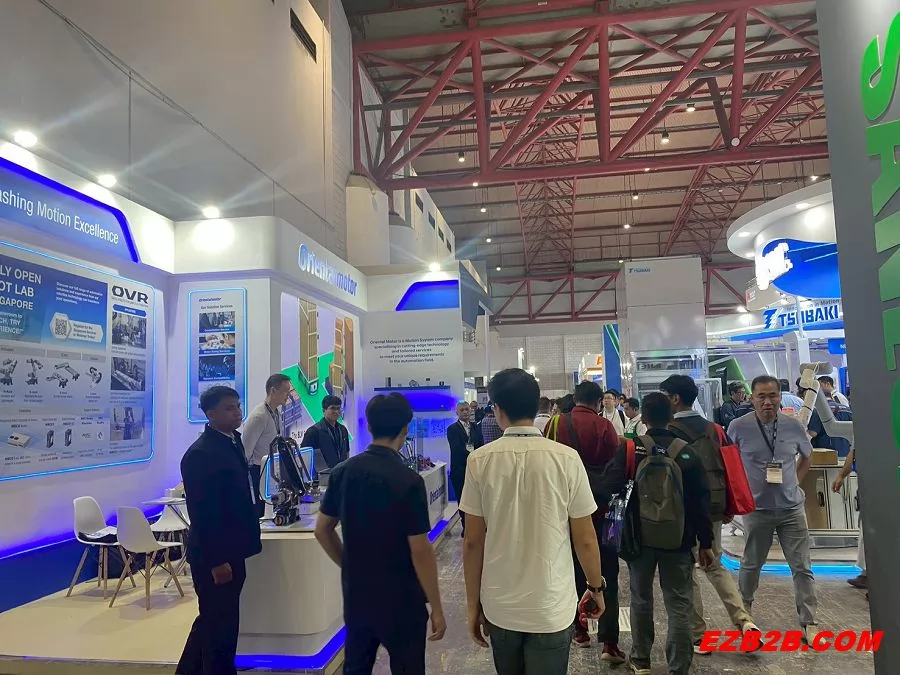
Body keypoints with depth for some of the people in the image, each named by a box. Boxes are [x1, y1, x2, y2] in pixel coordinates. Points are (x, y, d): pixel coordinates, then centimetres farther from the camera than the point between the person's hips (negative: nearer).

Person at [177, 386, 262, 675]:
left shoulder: (233, 441, 8)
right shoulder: (200, 454, -20)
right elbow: (201, 513, -22)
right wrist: (216, 561, -21)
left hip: (230, 550, 9)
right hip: (214, 556, -9)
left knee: (213, 621, 23)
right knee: (220, 626, 5)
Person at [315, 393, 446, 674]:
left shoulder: (343, 472, -3)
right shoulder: (408, 480, -19)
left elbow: (322, 530, 6)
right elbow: (420, 551, -18)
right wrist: (437, 609, -9)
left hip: (356, 594, 5)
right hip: (400, 599, -5)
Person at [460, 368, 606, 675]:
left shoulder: (480, 460, -10)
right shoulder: (567, 458, -12)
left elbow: (473, 542, -5)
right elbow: (585, 539, -5)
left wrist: (473, 604, 7)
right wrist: (596, 587, 12)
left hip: (499, 607, 2)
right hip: (551, 608, -1)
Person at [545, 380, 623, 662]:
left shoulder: (557, 424, -6)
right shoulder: (604, 426, -11)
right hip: (599, 506, -2)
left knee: (573, 568, 17)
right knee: (606, 572, 6)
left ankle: (579, 630, 27)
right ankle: (609, 641, 2)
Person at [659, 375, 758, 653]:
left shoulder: (670, 431, -13)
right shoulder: (711, 428, 6)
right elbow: (725, 468, 9)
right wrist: (725, 506, 17)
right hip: (713, 506, 6)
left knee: (687, 573, 7)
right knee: (715, 565, 21)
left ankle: (698, 637, 14)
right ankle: (744, 621, 8)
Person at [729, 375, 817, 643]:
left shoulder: (794, 426, -5)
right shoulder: (739, 427, -12)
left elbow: (807, 456, 14)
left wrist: (794, 481, 6)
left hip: (792, 507, 2)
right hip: (757, 508, -1)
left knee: (802, 567, 5)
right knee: (751, 564, 14)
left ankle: (808, 624, 17)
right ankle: (742, 611, 35)